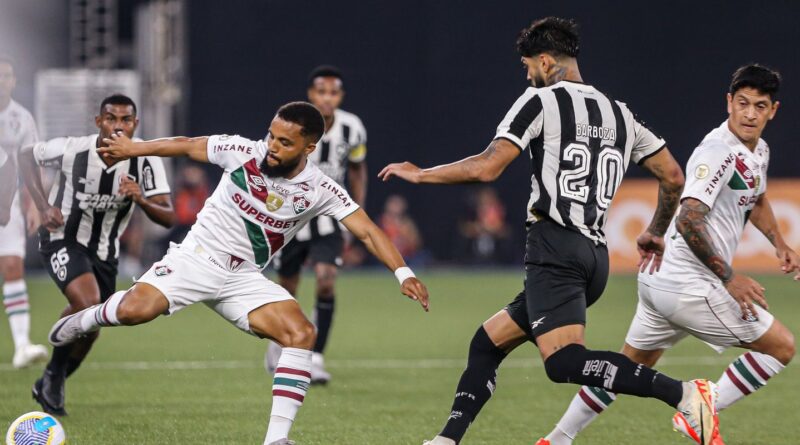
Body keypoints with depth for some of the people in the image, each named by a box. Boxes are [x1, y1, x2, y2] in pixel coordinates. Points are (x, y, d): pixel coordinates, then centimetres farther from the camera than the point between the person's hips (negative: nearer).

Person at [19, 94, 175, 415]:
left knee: (89, 328, 10)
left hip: (104, 252, 4)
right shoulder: (72, 150, -21)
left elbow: (168, 218, -17)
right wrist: (44, 207, -13)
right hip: (62, 240, -4)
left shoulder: (146, 162, -17)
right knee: (87, 303, -28)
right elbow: (27, 156, -2)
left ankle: (50, 386, 36)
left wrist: (141, 200, -39)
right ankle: (54, 373, -6)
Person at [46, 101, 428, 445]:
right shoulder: (244, 152, -12)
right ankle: (90, 318, 9)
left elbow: (366, 231, -11)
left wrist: (403, 272, -25)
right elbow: (187, 146, 4)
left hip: (243, 279, 2)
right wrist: (133, 149, 14)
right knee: (135, 310, -28)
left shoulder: (319, 189, -9)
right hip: (198, 257, -2)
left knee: (301, 333, -21)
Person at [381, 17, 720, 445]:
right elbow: (673, 176, 19)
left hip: (555, 248, -9)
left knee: (563, 361, -22)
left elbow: (486, 167, -9)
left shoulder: (541, 101, 0)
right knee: (487, 343, 17)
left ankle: (682, 393, -35)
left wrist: (419, 174, 6)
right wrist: (655, 233, 36)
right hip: (596, 254, 9)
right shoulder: (619, 113, 19)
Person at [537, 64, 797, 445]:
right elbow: (688, 220, -27)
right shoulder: (718, 152, -18)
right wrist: (729, 279, -24)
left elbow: (756, 201, 36)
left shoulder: (759, 151, 13)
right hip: (690, 285, -10)